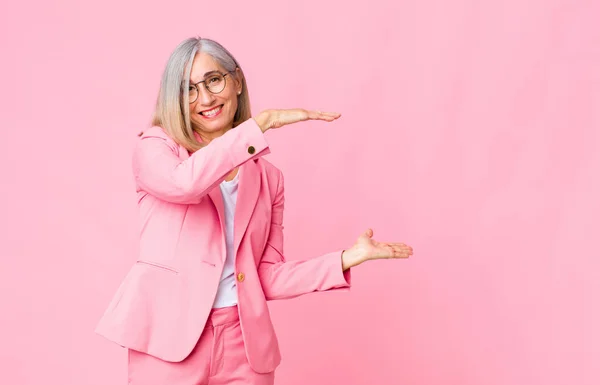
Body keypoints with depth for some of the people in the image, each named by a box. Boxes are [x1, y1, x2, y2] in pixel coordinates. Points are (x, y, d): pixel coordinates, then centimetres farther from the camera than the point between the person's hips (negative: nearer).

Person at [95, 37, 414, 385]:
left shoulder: (267, 177, 10)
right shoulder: (155, 148, 2)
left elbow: (267, 278, 8)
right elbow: (184, 182, -22)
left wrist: (348, 257, -1)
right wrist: (262, 121, -19)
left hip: (243, 344, 3)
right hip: (169, 341, -2)